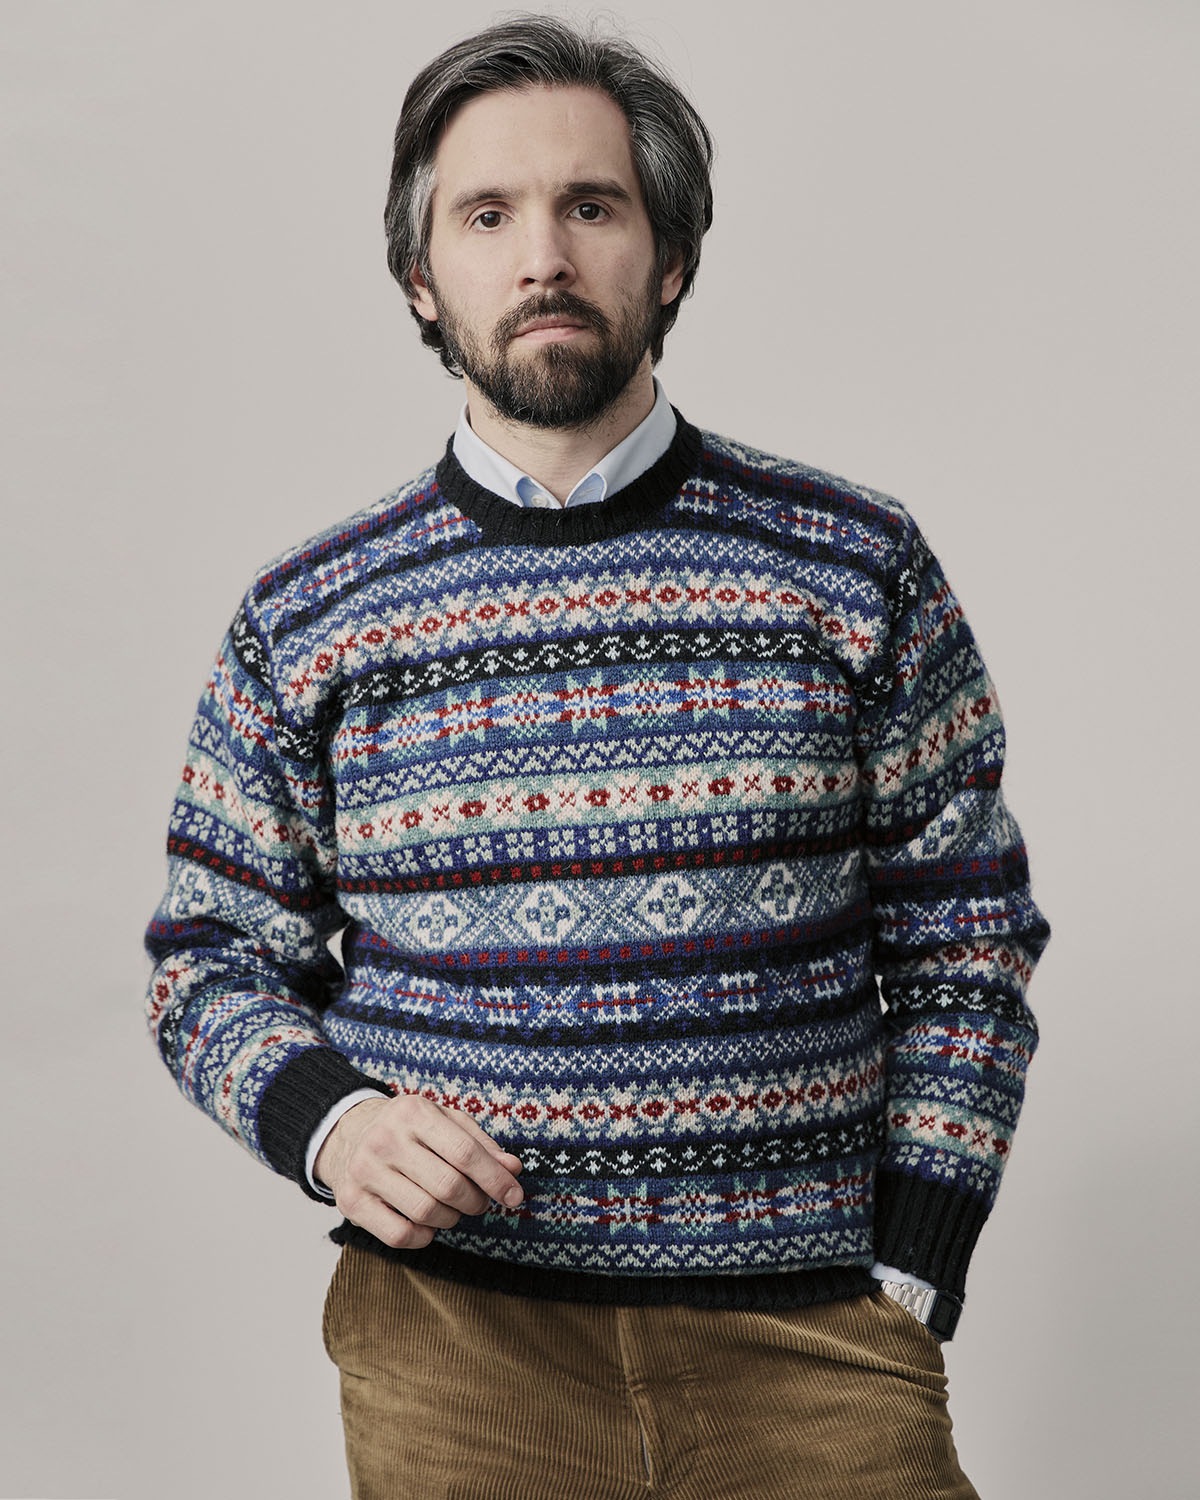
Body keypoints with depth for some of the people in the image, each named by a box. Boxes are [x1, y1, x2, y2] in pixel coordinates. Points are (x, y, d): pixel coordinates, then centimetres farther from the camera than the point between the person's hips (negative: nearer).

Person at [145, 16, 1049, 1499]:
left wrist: (908, 1279, -2)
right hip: (454, 1333, 1)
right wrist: (327, 1124, -11)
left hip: (814, 1328, 0)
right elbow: (213, 961, 8)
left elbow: (965, 932, 4)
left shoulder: (857, 566, 0)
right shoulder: (303, 623, 2)